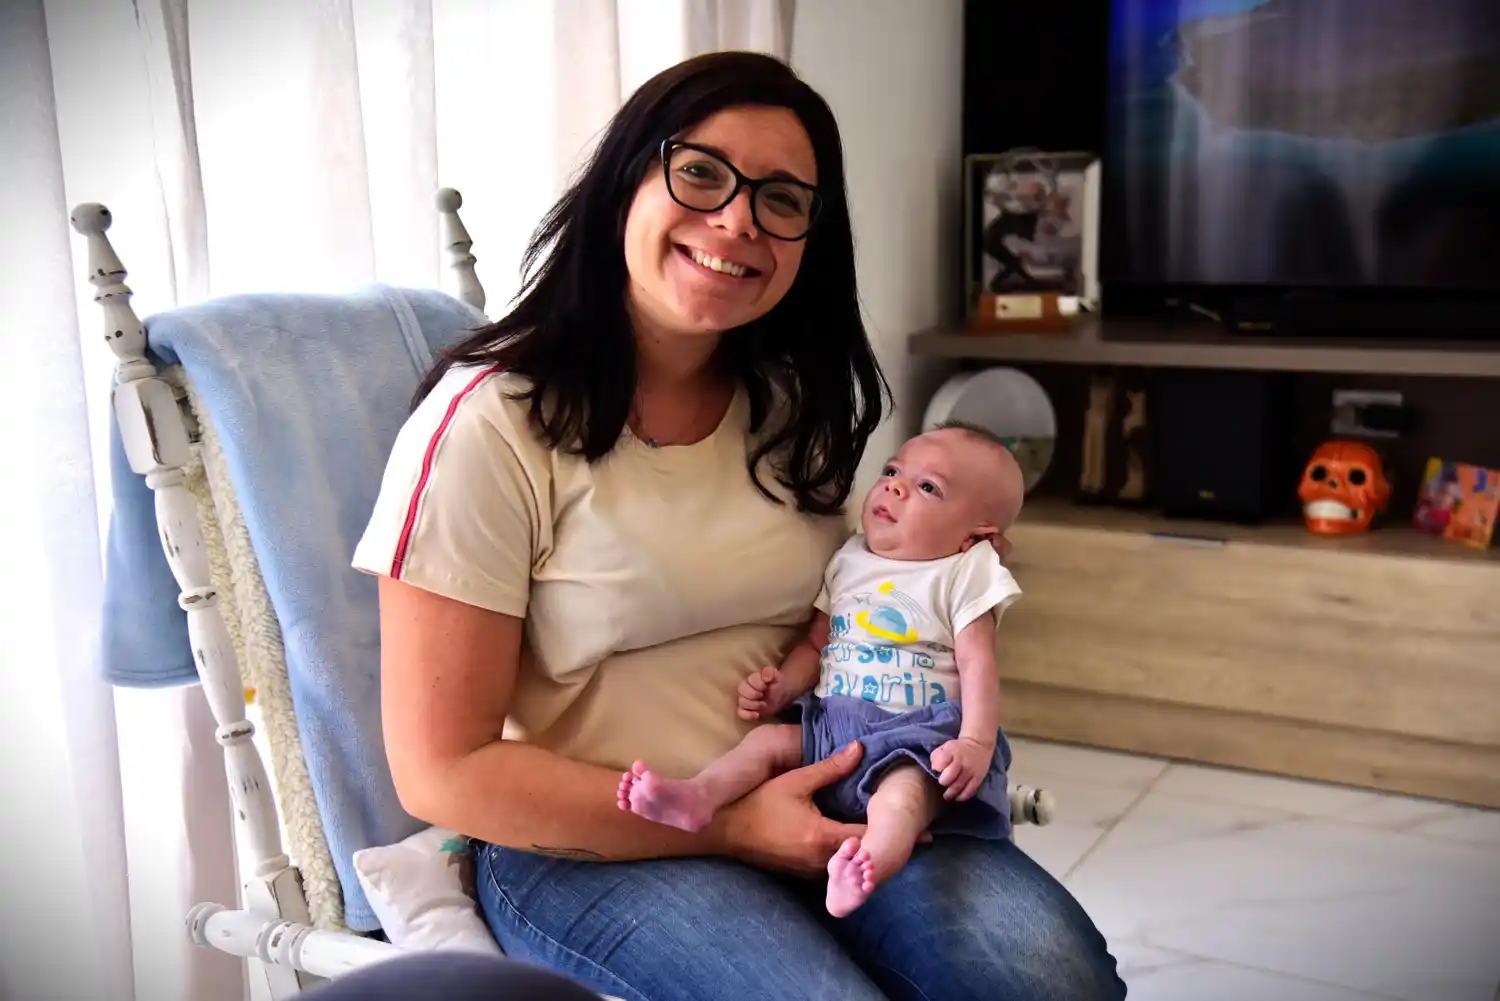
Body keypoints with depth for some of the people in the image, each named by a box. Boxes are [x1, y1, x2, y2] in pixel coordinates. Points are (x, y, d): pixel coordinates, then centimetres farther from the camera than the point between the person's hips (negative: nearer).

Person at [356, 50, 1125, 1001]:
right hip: (588, 846, -4)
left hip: (811, 805, 5)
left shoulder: (798, 404, 9)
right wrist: (729, 824, -16)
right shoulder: (488, 425, -12)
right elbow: (444, 772, -12)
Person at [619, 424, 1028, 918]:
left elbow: (978, 666, -5)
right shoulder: (847, 562, 16)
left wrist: (975, 744, -19)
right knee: (768, 738, -16)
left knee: (908, 784, -34)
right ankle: (697, 796, -37)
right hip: (829, 723, 6)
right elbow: (815, 644, 17)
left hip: (915, 732, -6)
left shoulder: (965, 576, 2)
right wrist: (780, 687, -2)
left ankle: (874, 861, -61)